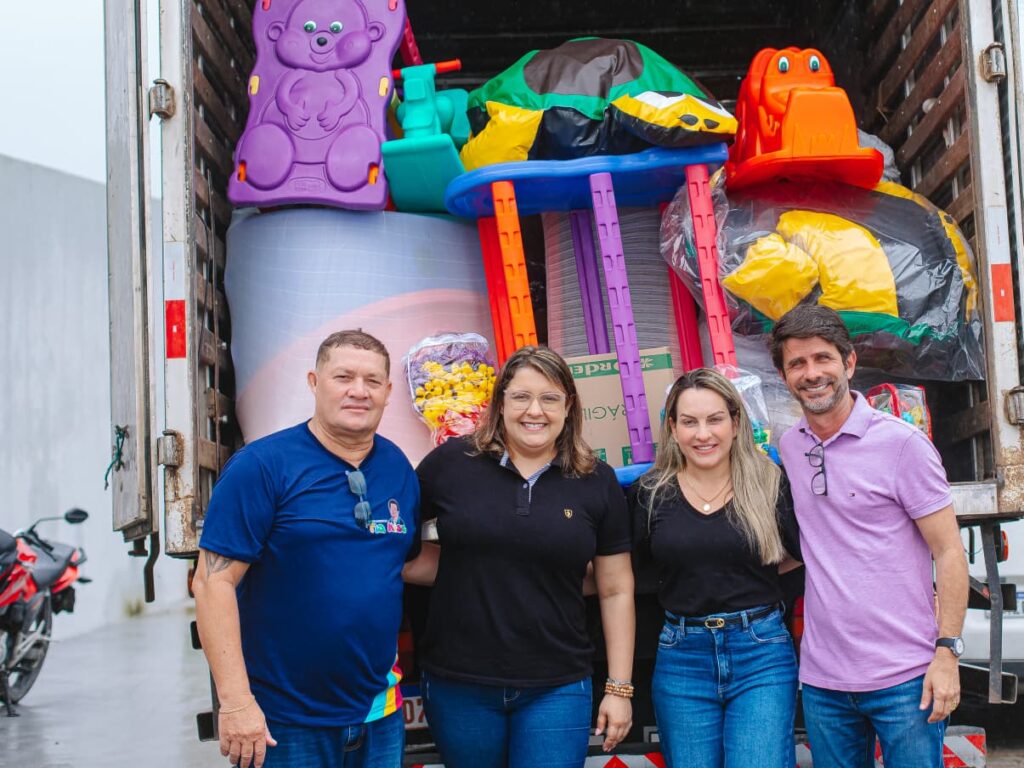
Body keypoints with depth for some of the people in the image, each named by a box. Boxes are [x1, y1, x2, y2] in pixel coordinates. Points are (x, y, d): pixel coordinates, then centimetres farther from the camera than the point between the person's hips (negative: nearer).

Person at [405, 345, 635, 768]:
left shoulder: (597, 482, 1)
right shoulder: (451, 463, -3)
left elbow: (616, 591, 4)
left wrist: (619, 687, 3)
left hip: (556, 689, 0)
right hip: (458, 686, 0)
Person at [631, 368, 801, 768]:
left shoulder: (771, 483, -2)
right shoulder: (651, 492, 1)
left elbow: (804, 553, 6)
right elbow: (633, 567, 6)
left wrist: (747, 574, -3)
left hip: (761, 652, -1)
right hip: (681, 658, 2)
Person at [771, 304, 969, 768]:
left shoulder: (902, 443, -8)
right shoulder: (788, 449, 7)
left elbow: (949, 552, -7)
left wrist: (947, 651, -13)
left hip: (904, 677, -4)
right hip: (822, 678, 5)